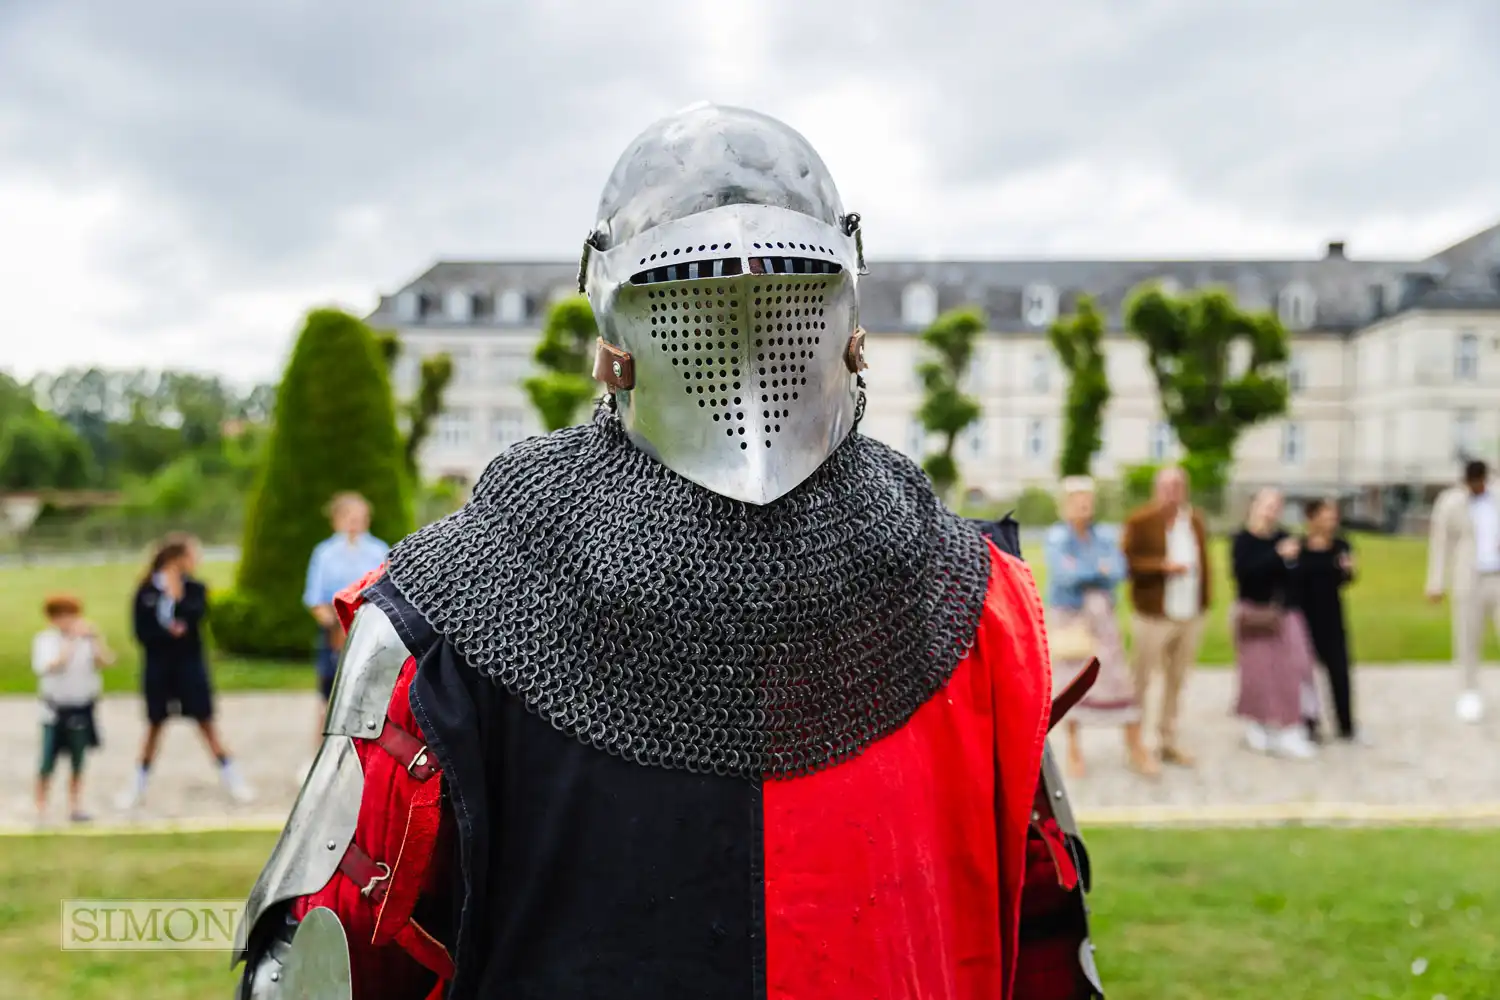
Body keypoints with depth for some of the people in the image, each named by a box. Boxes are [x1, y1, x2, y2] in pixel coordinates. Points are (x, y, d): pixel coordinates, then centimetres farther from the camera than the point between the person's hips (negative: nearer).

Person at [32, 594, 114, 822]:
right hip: (56, 709, -2)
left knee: (77, 761, 10)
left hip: (82, 707, 2)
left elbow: (108, 661, -11)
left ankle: (75, 807, 19)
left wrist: (96, 639, -21)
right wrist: (71, 643, -24)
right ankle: (40, 810, 9)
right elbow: (51, 666, -21)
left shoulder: (86, 639, -2)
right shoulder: (45, 639, -6)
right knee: (48, 762, -2)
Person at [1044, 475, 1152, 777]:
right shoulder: (1056, 537, -6)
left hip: (1101, 615, 2)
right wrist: (1098, 570, -10)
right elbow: (1062, 574, -19)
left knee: (1119, 678, -1)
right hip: (1066, 616, -2)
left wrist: (1082, 574, -17)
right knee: (1071, 682, 2)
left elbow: (1119, 572, -8)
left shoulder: (1106, 535, 4)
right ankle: (1074, 749, 16)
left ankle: (1135, 748, 7)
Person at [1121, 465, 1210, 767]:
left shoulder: (1195, 519, 10)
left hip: (1190, 615, 5)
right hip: (1154, 615, -5)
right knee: (1140, 680, 0)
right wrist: (1162, 566, -19)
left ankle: (1169, 742, 25)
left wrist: (1204, 601, 8)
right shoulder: (1139, 521, -7)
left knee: (1177, 681, 13)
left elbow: (1203, 561, 13)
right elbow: (1126, 561, -11)